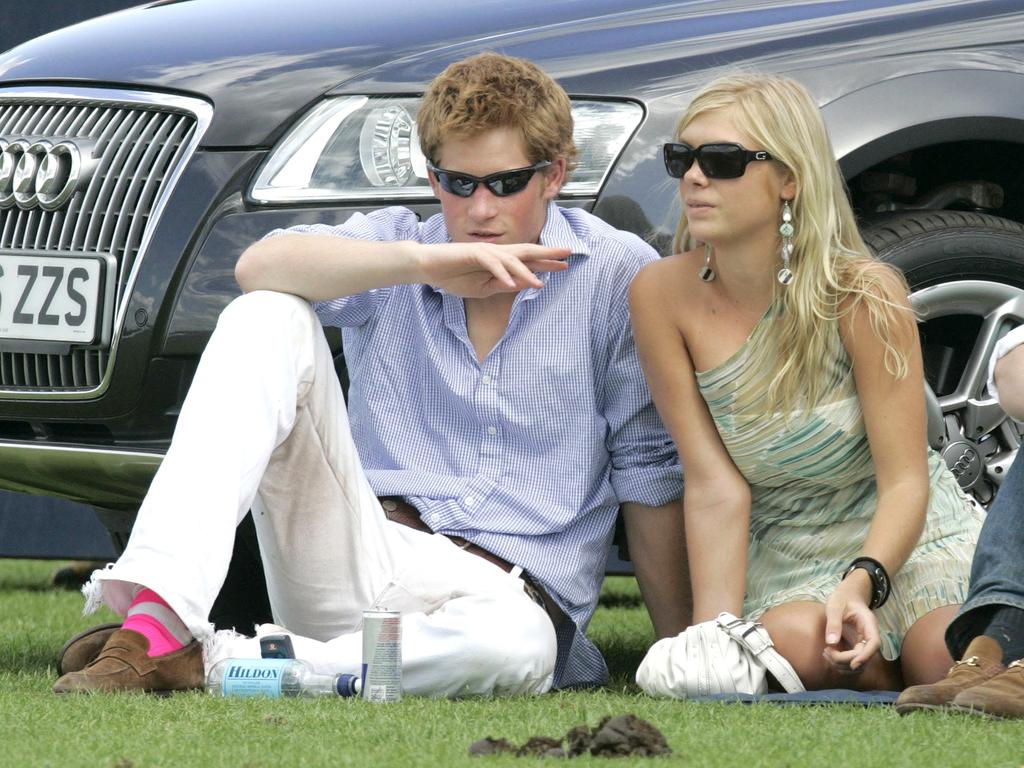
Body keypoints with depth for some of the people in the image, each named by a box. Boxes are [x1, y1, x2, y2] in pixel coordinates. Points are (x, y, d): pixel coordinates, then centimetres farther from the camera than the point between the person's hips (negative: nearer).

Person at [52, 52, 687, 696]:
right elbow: (259, 267, -13)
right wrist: (422, 262, -25)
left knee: (515, 645, -42)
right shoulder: (395, 244, 9)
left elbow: (650, 475, 3)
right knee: (267, 316, -16)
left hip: (502, 590, -3)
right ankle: (155, 621, -34)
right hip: (351, 553, 3)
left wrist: (679, 641, -2)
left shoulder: (617, 274, 2)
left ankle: (197, 663, -34)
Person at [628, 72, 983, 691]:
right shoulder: (663, 296, -11)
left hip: (908, 534, -2)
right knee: (795, 642, -34)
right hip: (785, 552, 2)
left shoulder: (863, 293, -17)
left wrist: (861, 584, -37)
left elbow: (905, 482, -17)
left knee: (948, 657, -33)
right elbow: (715, 486, -11)